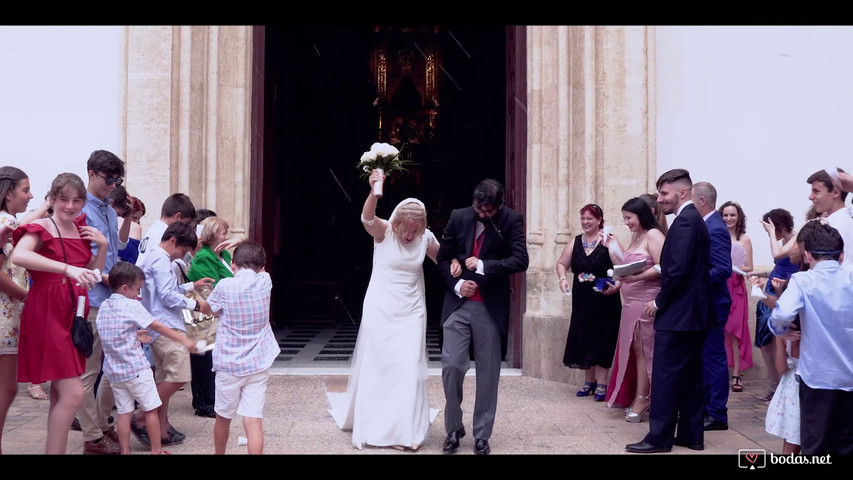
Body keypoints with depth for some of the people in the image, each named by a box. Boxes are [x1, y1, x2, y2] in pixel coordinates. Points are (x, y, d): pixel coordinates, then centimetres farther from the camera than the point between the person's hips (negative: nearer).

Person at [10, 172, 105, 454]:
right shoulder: (42, 227, -9)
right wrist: (68, 268, -38)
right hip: (48, 313, -7)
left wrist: (103, 246, 1)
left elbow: (94, 274, 17)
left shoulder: (81, 230, 12)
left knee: (60, 395, 13)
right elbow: (18, 256, -30)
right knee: (72, 394, -12)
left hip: (74, 313, 7)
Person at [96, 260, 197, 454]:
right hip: (136, 369, -6)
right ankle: (156, 450, 12)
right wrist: (184, 340, -8)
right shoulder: (132, 305, -13)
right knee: (151, 410, 6)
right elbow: (158, 327, -11)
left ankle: (125, 451, 11)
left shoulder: (103, 307, 7)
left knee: (124, 412, 9)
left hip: (114, 370, 6)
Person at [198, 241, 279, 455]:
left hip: (229, 364, -1)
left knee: (223, 417, 19)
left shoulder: (225, 286, -10)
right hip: (258, 364, 1)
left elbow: (205, 309, 11)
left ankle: (219, 453, 38)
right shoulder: (265, 281, -2)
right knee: (253, 420, -2)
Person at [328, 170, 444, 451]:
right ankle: (376, 426, 25)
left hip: (411, 312, 2)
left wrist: (454, 263, -11)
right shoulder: (384, 231, -13)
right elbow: (367, 218, -34)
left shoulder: (426, 238, -4)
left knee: (410, 369, 1)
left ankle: (407, 430, 14)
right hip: (380, 309, -2)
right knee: (377, 367, 7)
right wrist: (374, 191, -54)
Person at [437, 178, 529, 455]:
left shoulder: (512, 221, -3)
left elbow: (520, 261, -13)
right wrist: (456, 284, -7)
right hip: (458, 304, 1)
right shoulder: (458, 217, 3)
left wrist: (482, 265, -16)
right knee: (451, 365, -4)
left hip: (491, 307, -1)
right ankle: (453, 429, 16)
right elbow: (443, 257, 9)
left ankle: (482, 435, 19)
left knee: (488, 373, 5)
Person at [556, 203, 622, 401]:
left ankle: (601, 383, 11)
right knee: (582, 340, 10)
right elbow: (562, 263, 14)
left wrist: (616, 286, -26)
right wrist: (563, 278, -5)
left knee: (601, 340, 2)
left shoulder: (609, 242, -10)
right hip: (582, 301, 5)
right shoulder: (575, 242, 7)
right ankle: (589, 381, 24)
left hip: (604, 301, -5)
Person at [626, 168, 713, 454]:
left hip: (678, 314, -10)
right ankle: (691, 434, 20)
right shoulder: (694, 219, 16)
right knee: (689, 375, 13)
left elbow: (679, 269, -22)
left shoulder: (685, 220, -16)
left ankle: (659, 437, 2)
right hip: (693, 312, 10)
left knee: (665, 376, -4)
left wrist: (660, 302, -12)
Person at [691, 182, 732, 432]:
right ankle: (702, 407, 27)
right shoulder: (707, 225, 10)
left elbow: (724, 270, -25)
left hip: (712, 304, -10)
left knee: (713, 358, -1)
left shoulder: (715, 229, -19)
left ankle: (717, 414, 9)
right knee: (702, 357, 16)